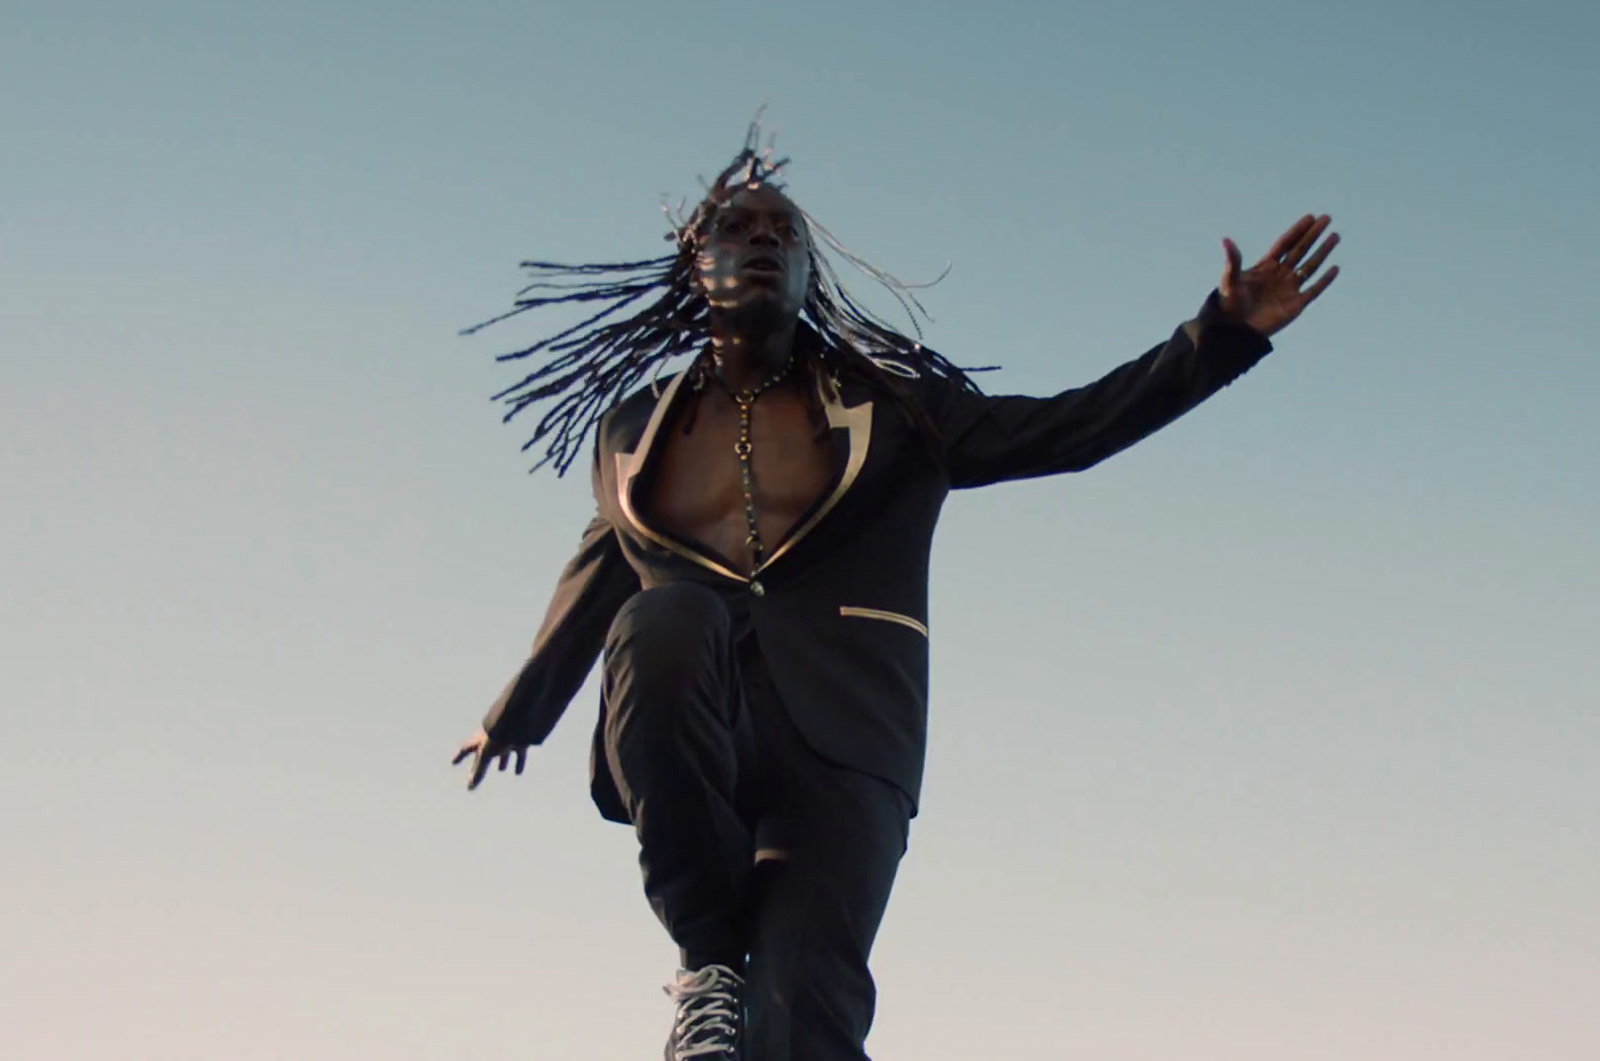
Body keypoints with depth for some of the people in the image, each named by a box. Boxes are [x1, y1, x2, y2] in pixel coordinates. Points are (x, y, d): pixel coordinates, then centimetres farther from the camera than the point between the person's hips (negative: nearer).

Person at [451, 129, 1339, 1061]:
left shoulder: (886, 407, 15)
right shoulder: (634, 426, 19)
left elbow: (1069, 429, 13)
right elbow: (600, 566, 35)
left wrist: (1223, 334, 4)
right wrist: (522, 706, 47)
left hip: (838, 749, -1)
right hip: (684, 756, 1)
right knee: (662, 619, -35)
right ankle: (711, 953, -22)